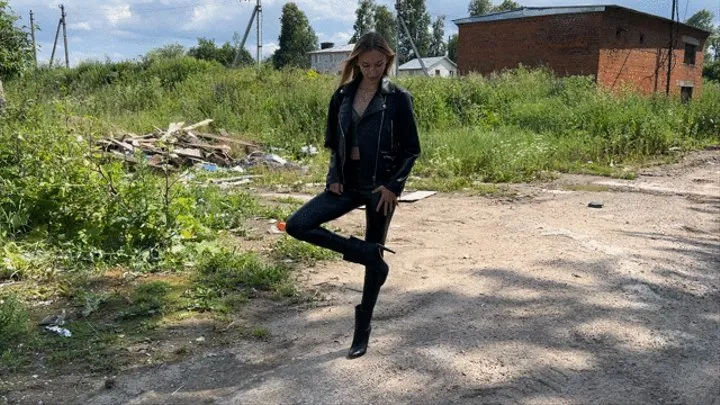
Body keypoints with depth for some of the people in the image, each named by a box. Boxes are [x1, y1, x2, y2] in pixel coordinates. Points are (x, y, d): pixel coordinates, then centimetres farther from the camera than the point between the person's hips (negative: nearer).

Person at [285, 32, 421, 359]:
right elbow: (333, 141, 13)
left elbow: (411, 149, -5)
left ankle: (362, 331, 21)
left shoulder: (398, 98, -6)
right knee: (297, 225, -11)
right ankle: (369, 254, -5)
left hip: (381, 185, -4)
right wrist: (334, 176, -1)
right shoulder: (343, 95, 5)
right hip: (347, 182, 4)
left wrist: (393, 185, -15)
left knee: (374, 252, 4)